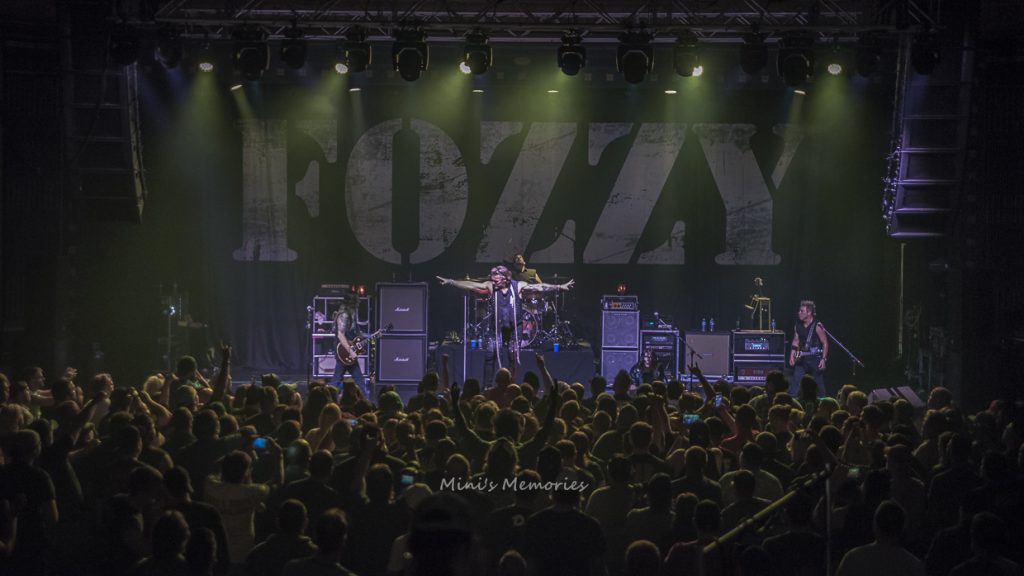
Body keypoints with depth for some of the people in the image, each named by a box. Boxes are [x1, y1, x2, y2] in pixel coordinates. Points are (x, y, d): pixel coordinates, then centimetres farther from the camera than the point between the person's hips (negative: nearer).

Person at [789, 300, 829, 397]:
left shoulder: (817, 326, -12)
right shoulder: (798, 326, 4)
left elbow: (825, 343, -8)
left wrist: (823, 359, -14)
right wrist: (792, 355, 4)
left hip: (815, 358, -4)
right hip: (802, 359, 4)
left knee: (818, 383, 4)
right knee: (795, 382, -4)